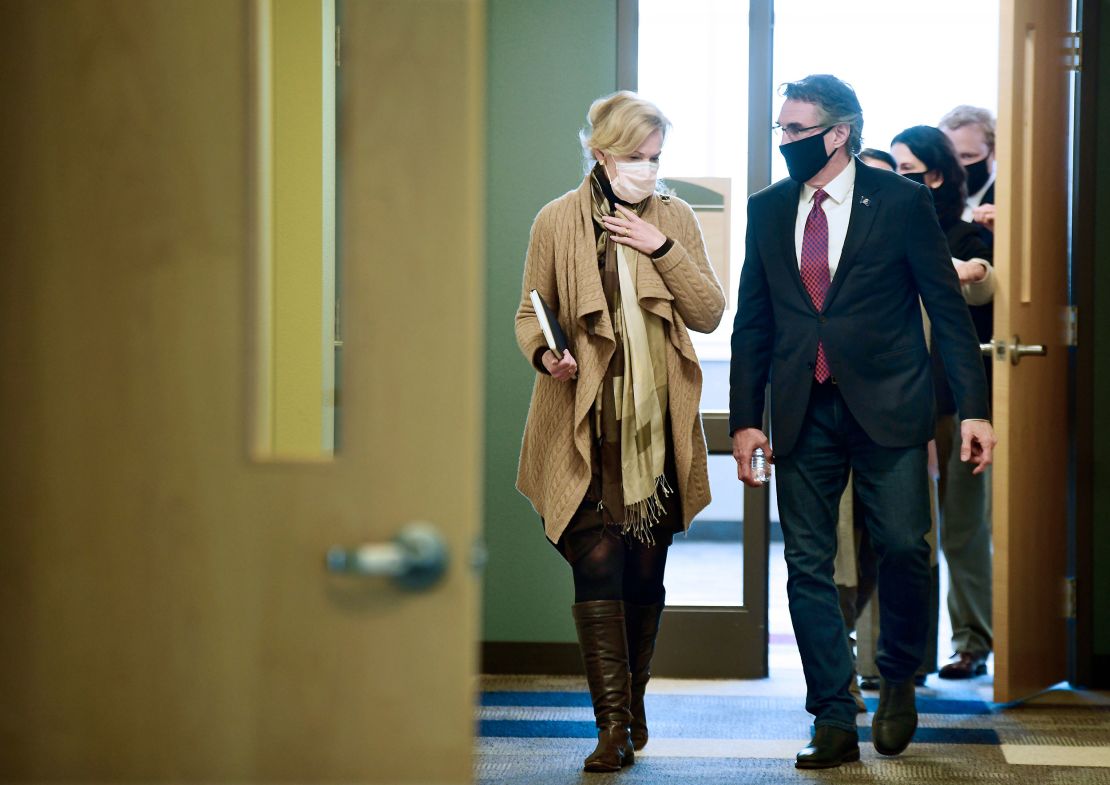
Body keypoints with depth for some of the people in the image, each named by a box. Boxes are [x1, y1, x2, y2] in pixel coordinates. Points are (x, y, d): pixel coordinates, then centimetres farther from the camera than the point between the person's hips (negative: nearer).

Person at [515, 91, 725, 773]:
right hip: (585, 428, -2)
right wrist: (543, 353, -14)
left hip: (657, 426, 2)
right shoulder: (558, 222, 2)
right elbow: (531, 312, 7)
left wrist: (663, 249, -10)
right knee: (598, 565, -13)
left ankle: (633, 702, 25)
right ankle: (614, 724, -12)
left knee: (647, 573, 8)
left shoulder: (676, 219, 7)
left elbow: (710, 314, 2)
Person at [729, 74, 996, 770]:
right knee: (808, 566, 0)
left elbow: (947, 308, -1)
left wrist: (974, 408, -6)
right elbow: (753, 323, 13)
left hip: (886, 406, -3)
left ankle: (898, 680, 20)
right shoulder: (768, 210, 9)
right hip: (802, 414, 3)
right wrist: (744, 419, 7)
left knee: (903, 547, -7)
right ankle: (834, 724, 7)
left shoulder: (901, 201, -2)